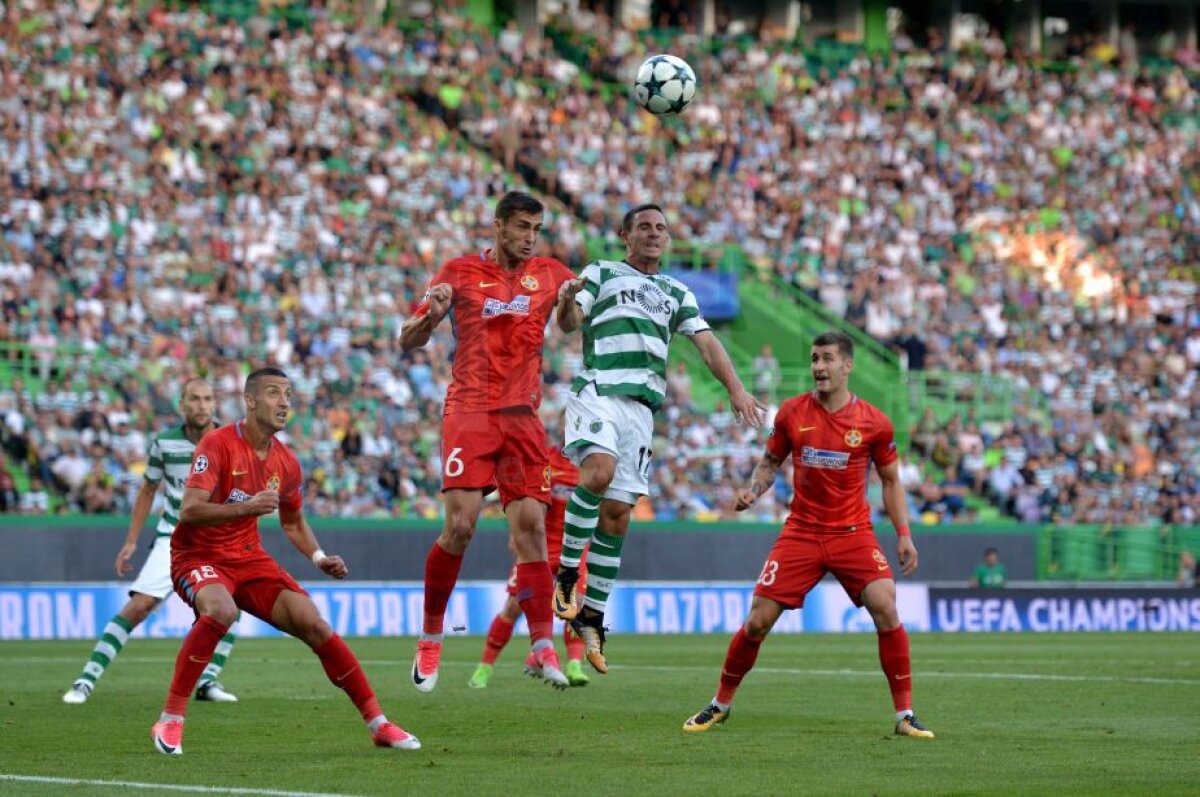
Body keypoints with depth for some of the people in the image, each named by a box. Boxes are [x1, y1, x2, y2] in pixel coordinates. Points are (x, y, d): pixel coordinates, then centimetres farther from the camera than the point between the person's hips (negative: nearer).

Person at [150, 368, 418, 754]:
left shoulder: (286, 463, 3)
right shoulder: (218, 444, -16)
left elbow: (293, 522, 21)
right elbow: (189, 511, -25)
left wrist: (318, 557, 3)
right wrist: (246, 507, -38)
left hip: (249, 558, 6)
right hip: (198, 556, -6)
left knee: (315, 625, -6)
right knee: (220, 609, -37)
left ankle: (377, 723, 5)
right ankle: (170, 720, -25)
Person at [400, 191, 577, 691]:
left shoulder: (549, 274, 10)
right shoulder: (460, 273, 4)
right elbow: (408, 341, 7)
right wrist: (433, 314, -15)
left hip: (523, 415, 3)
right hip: (470, 411, -3)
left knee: (531, 525, -6)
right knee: (461, 524, -13)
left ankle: (543, 647, -5)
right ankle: (430, 639, 2)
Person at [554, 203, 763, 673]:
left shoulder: (677, 293, 24)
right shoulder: (602, 274, 12)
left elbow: (706, 342, 15)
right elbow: (569, 322, -1)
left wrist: (735, 388, -1)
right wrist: (567, 299, -25)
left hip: (642, 405, 4)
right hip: (598, 390, -4)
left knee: (618, 514, 0)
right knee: (599, 471, -31)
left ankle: (592, 617, 8)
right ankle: (566, 571, -18)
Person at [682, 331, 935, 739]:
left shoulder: (874, 423, -4)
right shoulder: (792, 413, 0)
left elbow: (890, 480, 8)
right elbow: (770, 462, 14)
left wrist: (903, 533, -1)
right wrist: (752, 490, -7)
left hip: (853, 533, -1)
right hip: (801, 532, 1)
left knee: (885, 608, -22)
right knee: (757, 621, -4)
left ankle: (905, 714, -11)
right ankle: (720, 704, 17)